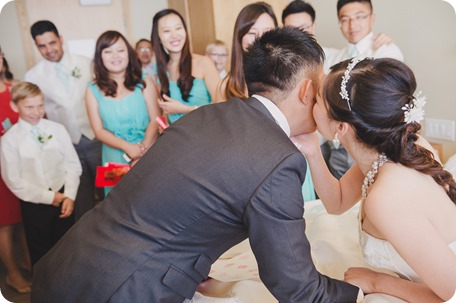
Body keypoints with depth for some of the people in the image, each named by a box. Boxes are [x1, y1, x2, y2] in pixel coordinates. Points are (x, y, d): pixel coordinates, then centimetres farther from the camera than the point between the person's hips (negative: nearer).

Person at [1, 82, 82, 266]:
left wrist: (69, 196, -12)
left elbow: (73, 165, -2)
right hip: (34, 205, -1)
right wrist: (48, 197, -10)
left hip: (63, 199, 1)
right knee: (41, 253, 16)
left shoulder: (57, 129, -5)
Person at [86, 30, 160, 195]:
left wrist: (143, 149, -18)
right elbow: (99, 130, -2)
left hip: (148, 153, 0)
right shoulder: (93, 90, 1)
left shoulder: (144, 81, 1)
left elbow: (155, 120, -4)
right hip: (115, 157, 0)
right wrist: (127, 147, -17)